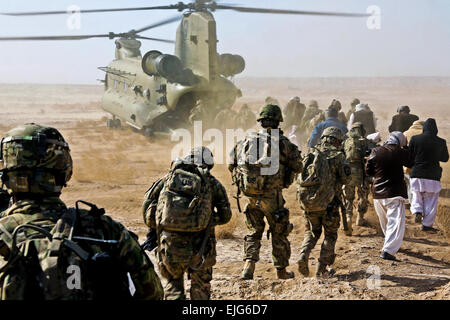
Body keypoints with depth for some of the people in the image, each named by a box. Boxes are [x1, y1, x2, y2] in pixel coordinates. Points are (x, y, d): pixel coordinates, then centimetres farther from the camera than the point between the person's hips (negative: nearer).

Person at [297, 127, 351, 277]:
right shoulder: (338, 156, -4)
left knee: (312, 232, 21)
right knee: (330, 235, 13)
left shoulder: (311, 153, 8)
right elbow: (346, 179, -3)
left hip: (307, 200, 4)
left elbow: (300, 177, 11)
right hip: (327, 202, -4)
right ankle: (322, 269, 8)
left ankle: (303, 255, -5)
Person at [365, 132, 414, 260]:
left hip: (378, 193, 5)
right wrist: (405, 148, 16)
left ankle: (391, 243, 41)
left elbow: (368, 171, 5)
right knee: (396, 222, -5)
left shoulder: (375, 152, -2)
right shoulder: (401, 152, -11)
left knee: (384, 222, 22)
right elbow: (411, 163, 9)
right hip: (395, 193, -5)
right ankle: (388, 250, -19)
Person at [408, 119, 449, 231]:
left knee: (417, 196, 21)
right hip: (433, 176, -1)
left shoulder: (415, 139, -6)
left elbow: (409, 156, 0)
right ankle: (427, 224, 13)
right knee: (431, 200, 10)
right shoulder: (441, 142, -5)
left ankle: (417, 211, -3)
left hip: (417, 174, 1)